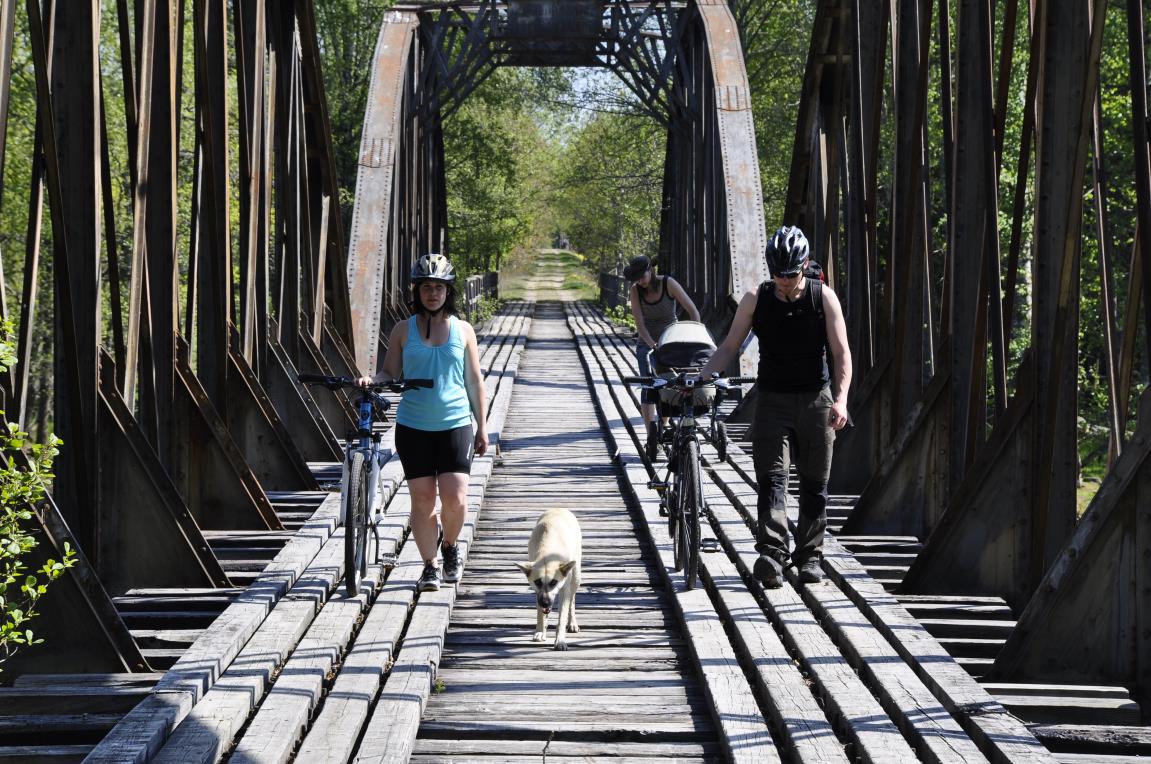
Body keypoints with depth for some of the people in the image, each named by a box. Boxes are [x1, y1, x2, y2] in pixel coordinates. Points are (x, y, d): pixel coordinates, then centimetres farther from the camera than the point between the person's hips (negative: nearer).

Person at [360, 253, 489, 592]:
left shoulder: (463, 331, 6)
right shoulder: (403, 330, 6)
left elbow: (474, 381, 9)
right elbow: (391, 373, 6)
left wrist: (482, 426, 8)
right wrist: (371, 380, -16)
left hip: (455, 424, 0)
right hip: (413, 427, 0)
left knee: (455, 497, -10)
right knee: (422, 499, 1)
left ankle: (450, 545, 19)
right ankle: (430, 565, 13)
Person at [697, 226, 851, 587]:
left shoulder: (823, 297, -3)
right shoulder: (756, 299, -1)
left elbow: (841, 353, -5)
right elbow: (729, 346, 4)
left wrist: (840, 399, -19)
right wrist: (699, 378, -11)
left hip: (815, 399, 0)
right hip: (772, 399, 0)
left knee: (814, 483, 6)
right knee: (771, 477, -13)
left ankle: (810, 556, 16)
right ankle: (772, 553, -23)